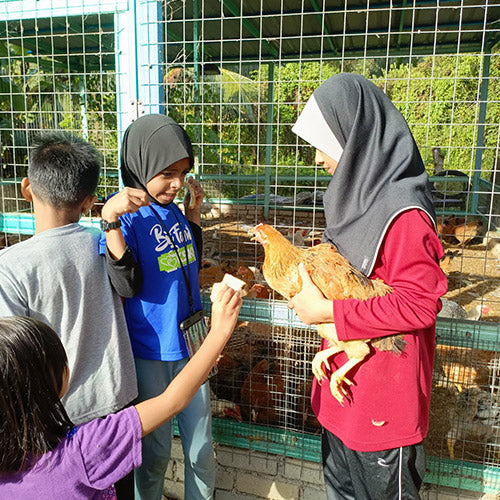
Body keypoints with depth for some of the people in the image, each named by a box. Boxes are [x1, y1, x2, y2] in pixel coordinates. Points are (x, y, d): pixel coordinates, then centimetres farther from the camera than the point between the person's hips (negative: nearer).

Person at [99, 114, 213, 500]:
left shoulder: (172, 209, 3)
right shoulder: (126, 216, -15)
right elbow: (128, 285, -24)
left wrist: (192, 215, 4)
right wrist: (110, 221, -33)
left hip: (190, 341, 6)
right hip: (150, 351, -5)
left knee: (201, 445, 17)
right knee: (157, 449, 14)